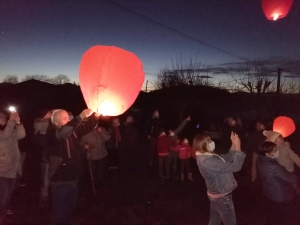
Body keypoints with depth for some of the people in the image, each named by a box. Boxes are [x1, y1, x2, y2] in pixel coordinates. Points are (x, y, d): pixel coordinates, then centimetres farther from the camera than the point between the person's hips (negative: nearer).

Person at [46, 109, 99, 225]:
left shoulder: (72, 131, 5)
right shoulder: (52, 132, -15)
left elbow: (87, 127, 4)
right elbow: (62, 133, -36)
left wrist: (94, 117, -16)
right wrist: (80, 117, -44)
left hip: (73, 178, 7)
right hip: (60, 180, -6)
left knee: (70, 208, 23)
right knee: (60, 211, 9)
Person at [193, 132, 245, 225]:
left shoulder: (207, 156, -1)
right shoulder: (208, 161, -33)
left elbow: (227, 159, 6)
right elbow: (235, 166, -31)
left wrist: (233, 144, -3)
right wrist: (238, 146, -23)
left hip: (216, 194, 9)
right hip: (222, 197, -9)